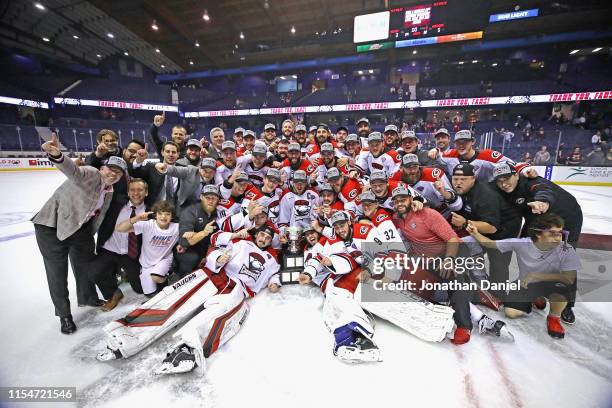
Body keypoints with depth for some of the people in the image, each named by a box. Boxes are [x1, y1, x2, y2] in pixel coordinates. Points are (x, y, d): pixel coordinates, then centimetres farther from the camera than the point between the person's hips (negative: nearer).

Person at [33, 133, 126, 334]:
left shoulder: (109, 191, 4)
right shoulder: (90, 174, -19)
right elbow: (72, 170, -42)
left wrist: (90, 235, 14)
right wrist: (56, 155, -62)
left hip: (81, 227, 7)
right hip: (52, 226, -7)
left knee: (86, 263, 18)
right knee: (57, 272, 3)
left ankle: (87, 297, 42)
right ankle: (64, 314, 21)